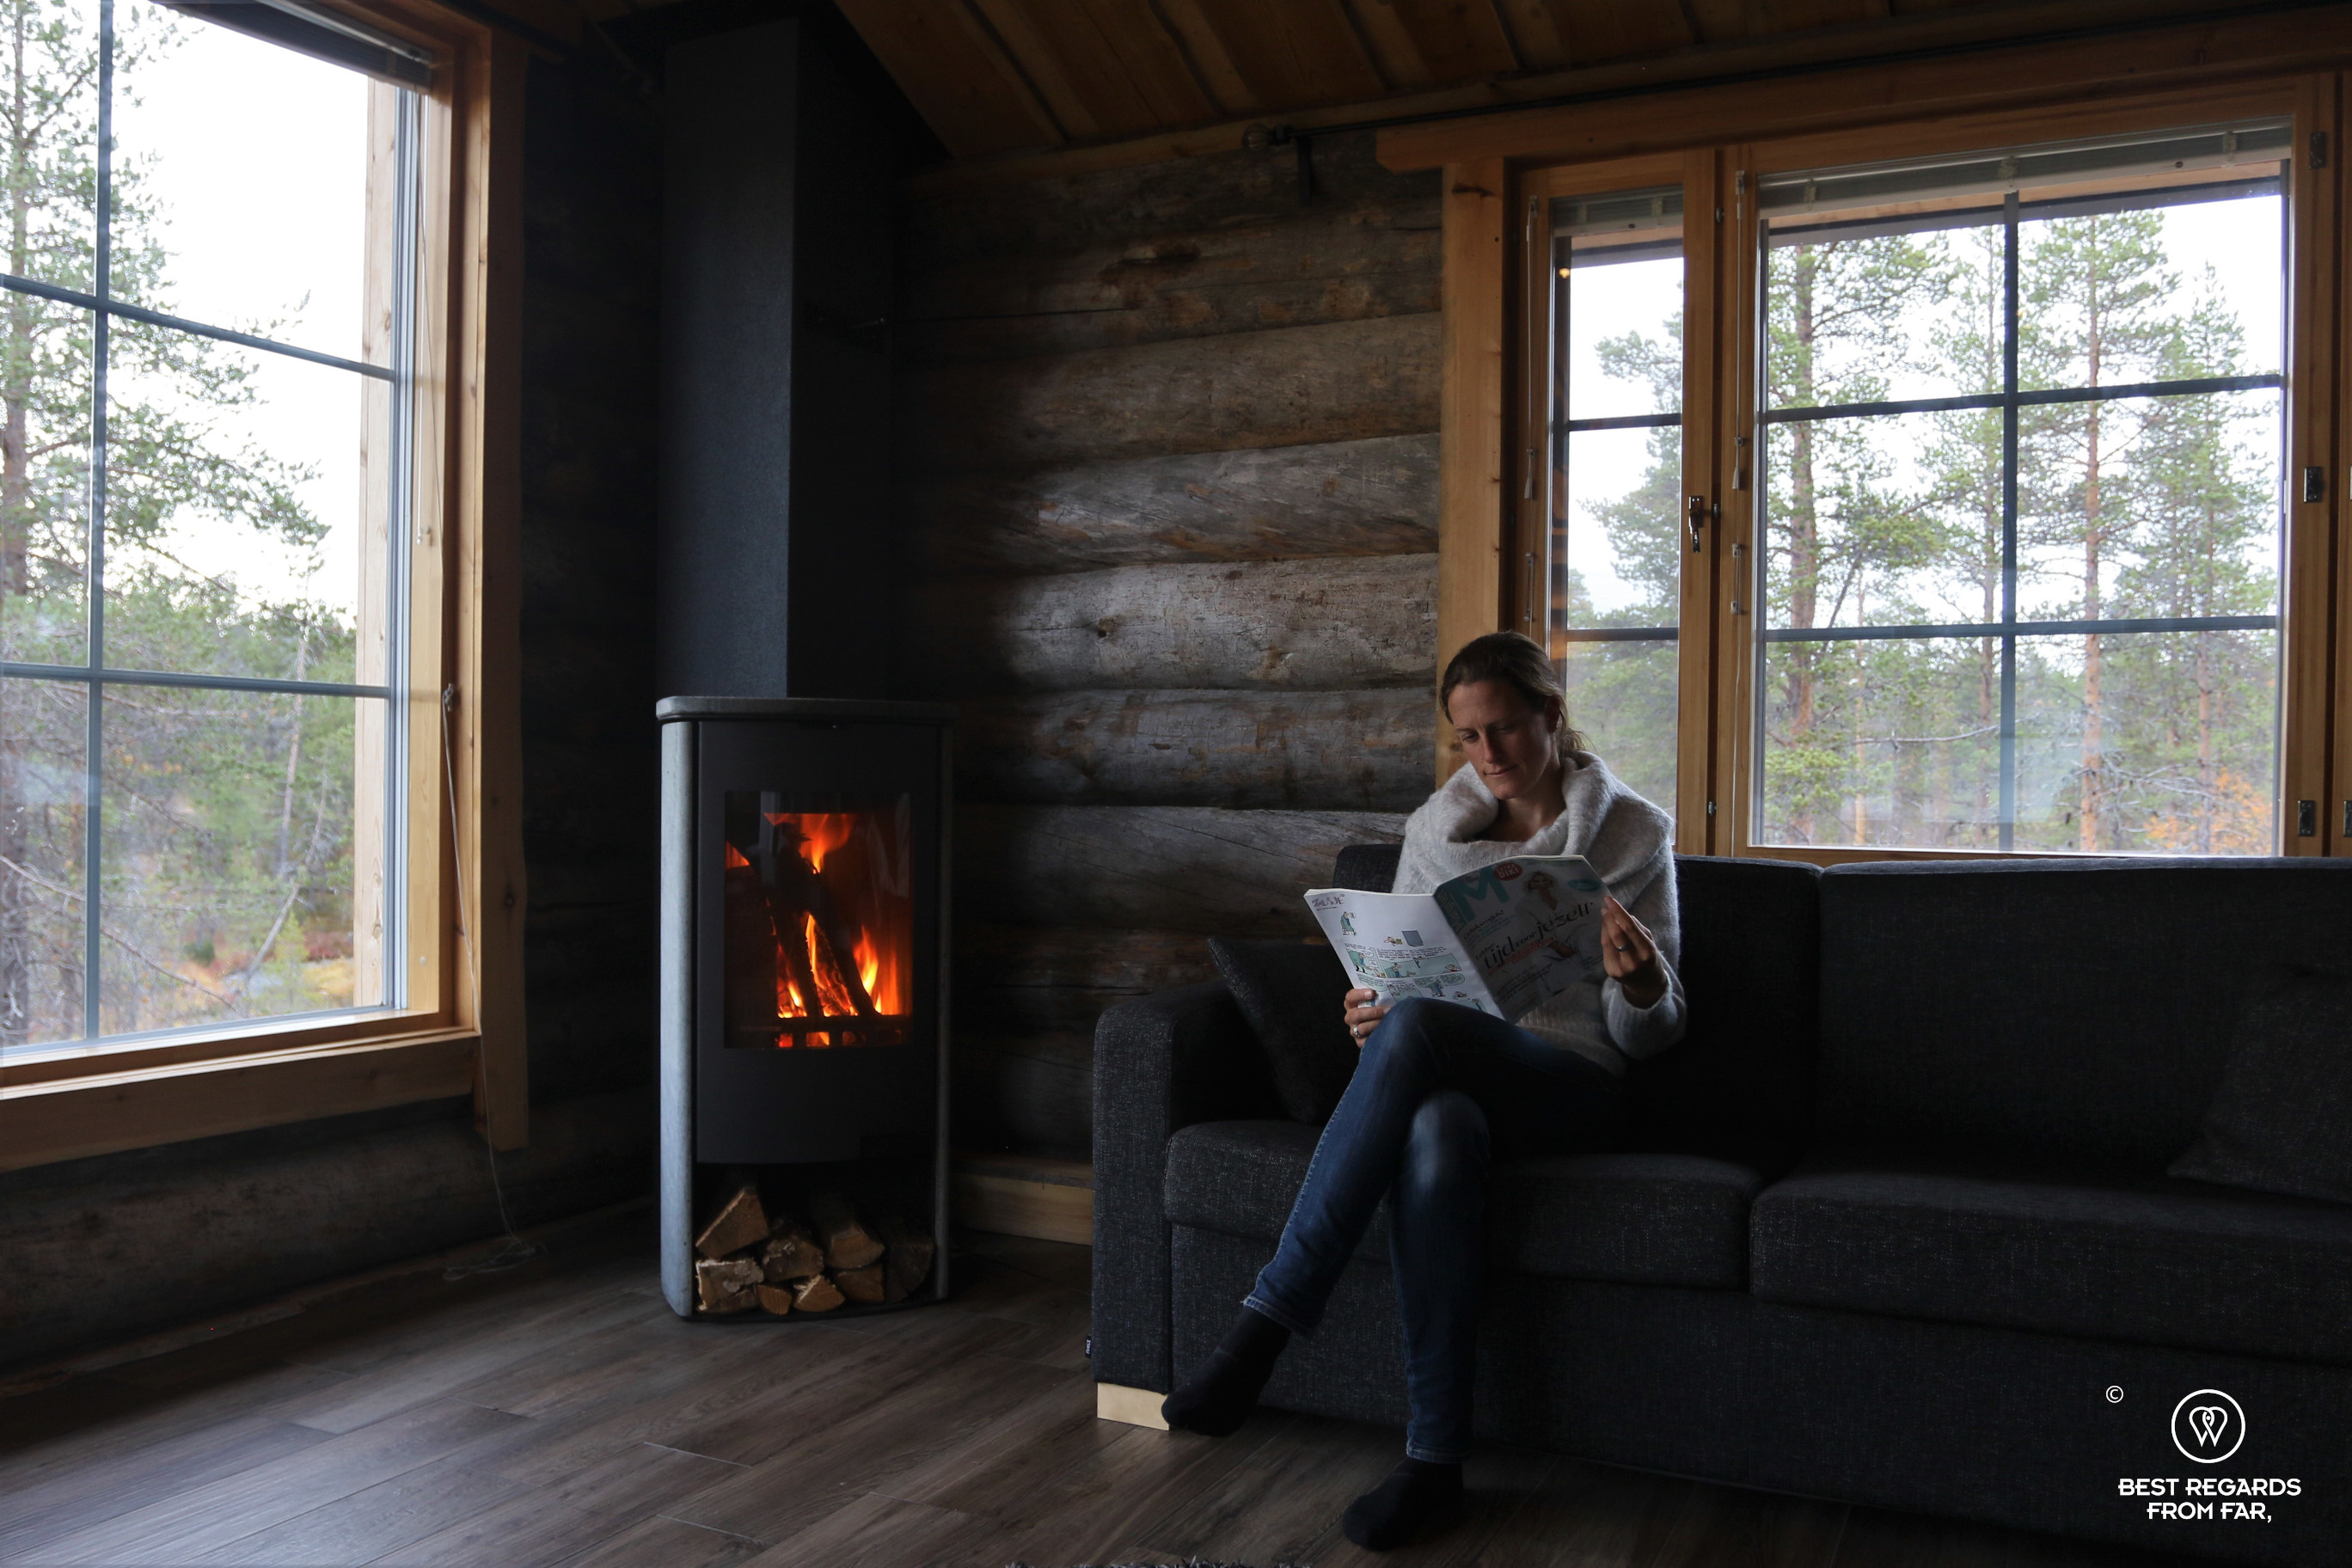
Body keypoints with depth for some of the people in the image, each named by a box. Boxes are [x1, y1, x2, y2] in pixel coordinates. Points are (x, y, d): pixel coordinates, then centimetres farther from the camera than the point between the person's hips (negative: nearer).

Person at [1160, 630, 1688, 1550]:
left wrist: (1641, 983, -22)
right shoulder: (1436, 829, 13)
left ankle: (1267, 1323, -32)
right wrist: (1372, 1011, -9)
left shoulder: (1631, 835, 3)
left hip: (1568, 1087, -3)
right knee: (1436, 1133, -38)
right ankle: (1435, 1459, -30)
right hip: (1452, 1077, 3)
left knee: (1416, 1029, -36)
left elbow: (1647, 1034, 3)